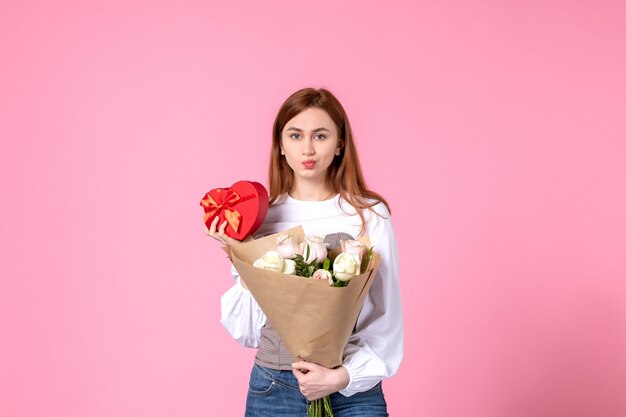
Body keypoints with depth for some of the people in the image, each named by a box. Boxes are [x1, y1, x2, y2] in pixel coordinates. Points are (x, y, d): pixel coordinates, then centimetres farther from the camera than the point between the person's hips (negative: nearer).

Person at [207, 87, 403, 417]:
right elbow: (249, 327, 2)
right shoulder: (260, 217, 0)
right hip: (273, 387, 2)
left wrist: (342, 376, -15)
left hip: (353, 386, -1)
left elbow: (386, 315, -5)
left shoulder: (369, 214, -6)